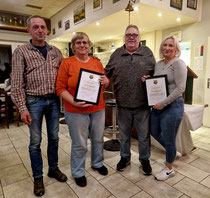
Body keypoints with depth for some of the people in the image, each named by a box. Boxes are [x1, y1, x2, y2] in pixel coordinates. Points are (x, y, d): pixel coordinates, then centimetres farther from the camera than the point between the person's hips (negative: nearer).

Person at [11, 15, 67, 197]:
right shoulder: (21, 52, -2)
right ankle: (38, 177, 26)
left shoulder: (55, 51, 8)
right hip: (33, 101, -3)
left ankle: (54, 169, 33)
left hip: (54, 100, 3)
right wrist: (22, 108, -11)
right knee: (35, 141, 8)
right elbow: (17, 83, -6)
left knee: (54, 138, 13)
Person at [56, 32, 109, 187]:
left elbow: (107, 82, 16)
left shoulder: (97, 62, 9)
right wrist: (73, 102, -21)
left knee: (98, 139, 18)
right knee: (79, 144, 7)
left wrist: (106, 82, -8)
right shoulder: (67, 63, -4)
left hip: (98, 109, 5)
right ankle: (78, 173, 31)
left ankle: (97, 163, 43)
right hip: (76, 111, -4)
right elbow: (60, 88, -8)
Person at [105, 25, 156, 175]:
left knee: (144, 134, 14)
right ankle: (125, 157, 40)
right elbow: (107, 73, 10)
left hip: (142, 104, -1)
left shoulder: (147, 53, 5)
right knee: (124, 134, 17)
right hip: (123, 103, 2)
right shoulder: (117, 54, 7)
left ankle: (145, 159, 37)